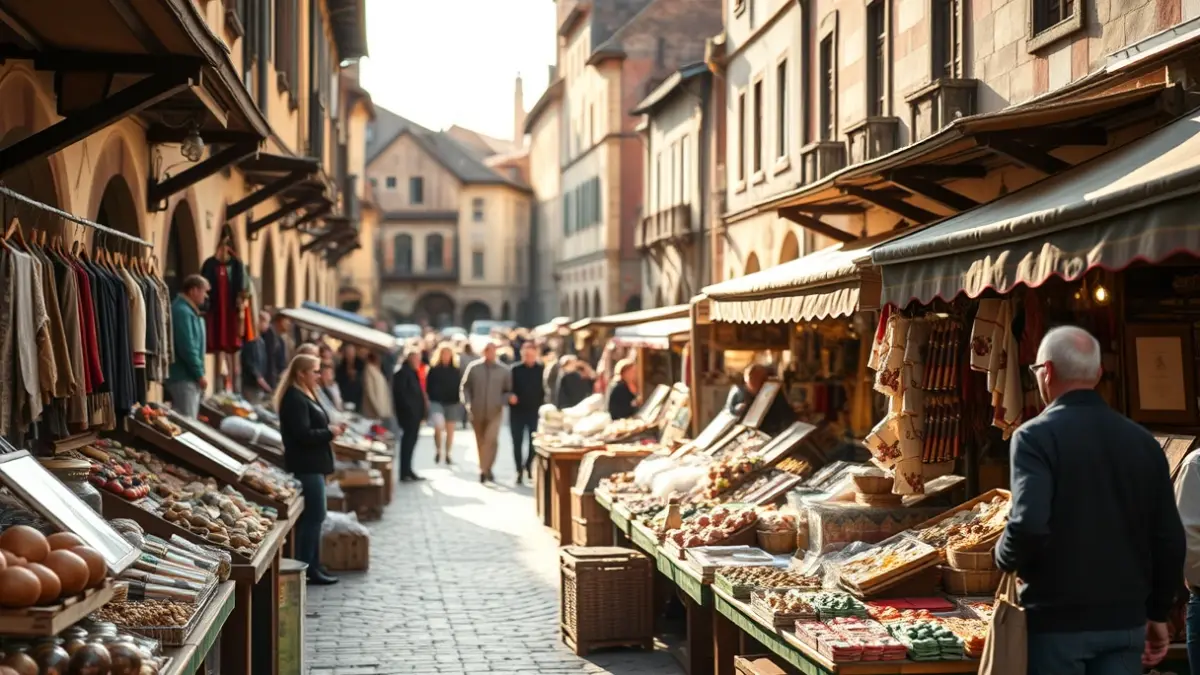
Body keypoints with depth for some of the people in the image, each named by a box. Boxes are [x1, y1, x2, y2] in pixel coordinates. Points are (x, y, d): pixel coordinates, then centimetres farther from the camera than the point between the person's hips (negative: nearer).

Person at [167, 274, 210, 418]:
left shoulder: (189, 310, 15)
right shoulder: (182, 311, -18)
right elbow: (187, 348, -24)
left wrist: (198, 373, 17)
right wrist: (200, 374, -17)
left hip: (189, 375, 11)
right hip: (184, 377, -11)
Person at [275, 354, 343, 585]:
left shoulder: (305, 396, 18)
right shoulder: (295, 400, -16)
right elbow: (303, 435, -23)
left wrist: (331, 430, 7)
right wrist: (330, 433, -12)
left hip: (313, 465, 11)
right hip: (306, 467, -11)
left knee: (313, 518, 13)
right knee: (313, 517, -8)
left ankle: (312, 566, 18)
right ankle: (307, 569, -4)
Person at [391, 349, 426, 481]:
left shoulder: (412, 372, 17)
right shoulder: (403, 372, -13)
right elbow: (401, 393, -21)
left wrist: (420, 411, 12)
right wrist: (409, 408, -20)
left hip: (414, 413, 9)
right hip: (408, 413, -9)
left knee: (410, 441, 13)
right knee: (408, 441, -6)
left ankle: (407, 471, 19)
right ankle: (405, 472, -2)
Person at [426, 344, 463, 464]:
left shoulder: (456, 371, 5)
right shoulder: (434, 370, 0)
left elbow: (460, 386, 9)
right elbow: (428, 386, 2)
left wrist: (459, 400, 0)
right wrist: (430, 398, -5)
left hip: (452, 403, 3)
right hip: (437, 402, -3)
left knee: (450, 430, 7)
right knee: (438, 427, -17)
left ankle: (447, 454, 19)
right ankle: (438, 451, 2)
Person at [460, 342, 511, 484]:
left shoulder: (503, 370, -2)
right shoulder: (474, 368, -2)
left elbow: (509, 390, 5)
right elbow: (464, 387, 4)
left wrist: (501, 402, -12)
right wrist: (468, 404, -7)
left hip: (495, 412, -1)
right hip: (477, 412, 2)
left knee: (491, 440, -16)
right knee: (480, 442, 10)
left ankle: (485, 470, -11)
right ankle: (485, 469, 24)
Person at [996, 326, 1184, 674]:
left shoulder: (1037, 436, -11)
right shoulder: (1142, 440, 5)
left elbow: (1029, 524, -24)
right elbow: (1170, 538, 8)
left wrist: (1005, 558, -3)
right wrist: (1157, 613, 17)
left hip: (1057, 619, -4)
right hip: (1126, 619, 4)